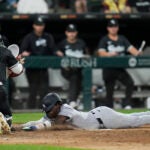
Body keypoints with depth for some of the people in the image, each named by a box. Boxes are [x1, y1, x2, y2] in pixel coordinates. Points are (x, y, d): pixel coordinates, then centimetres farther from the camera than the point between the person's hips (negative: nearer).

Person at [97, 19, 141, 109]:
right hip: (109, 69, -2)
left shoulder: (122, 39, 16)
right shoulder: (104, 40, 5)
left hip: (121, 68, 2)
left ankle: (127, 104, -15)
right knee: (109, 90, -2)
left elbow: (131, 48, 3)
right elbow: (101, 53, -8)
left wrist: (137, 53, -19)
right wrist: (109, 54, -29)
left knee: (130, 83, -19)